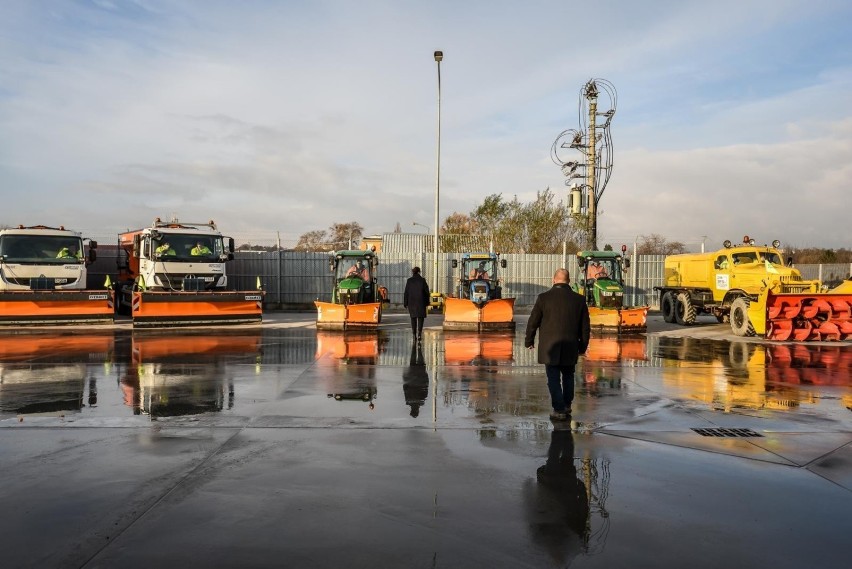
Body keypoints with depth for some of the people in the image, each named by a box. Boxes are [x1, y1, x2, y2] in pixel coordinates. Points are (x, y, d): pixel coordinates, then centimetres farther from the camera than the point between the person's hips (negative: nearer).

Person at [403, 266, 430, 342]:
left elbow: (406, 292, -2)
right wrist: (427, 302, 8)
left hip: (411, 302, 2)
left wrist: (405, 303, 3)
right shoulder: (422, 280, -5)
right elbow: (426, 292, -2)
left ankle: (414, 335, 13)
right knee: (420, 317, 3)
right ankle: (419, 333, -16)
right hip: (421, 302, -1)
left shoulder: (409, 281, -3)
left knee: (413, 317, 13)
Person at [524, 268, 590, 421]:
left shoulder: (544, 297, -8)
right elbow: (585, 327, 5)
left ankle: (559, 410, 3)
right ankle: (567, 406, 31)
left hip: (549, 347, -3)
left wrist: (529, 341, 13)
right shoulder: (579, 299, -1)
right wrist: (583, 346, 17)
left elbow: (533, 321, -2)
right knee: (568, 377, 21)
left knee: (554, 379, 4)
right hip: (570, 348, 3)